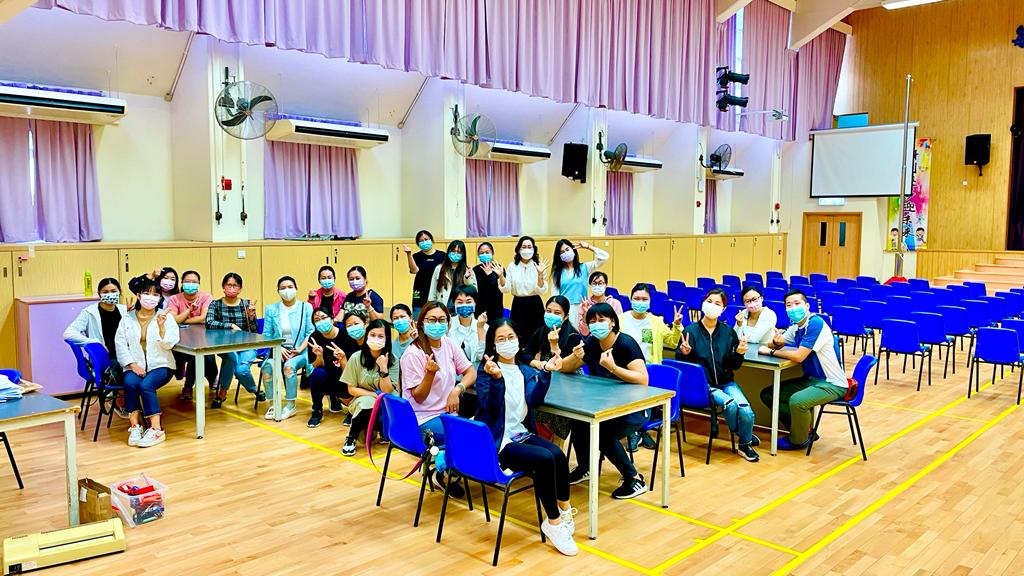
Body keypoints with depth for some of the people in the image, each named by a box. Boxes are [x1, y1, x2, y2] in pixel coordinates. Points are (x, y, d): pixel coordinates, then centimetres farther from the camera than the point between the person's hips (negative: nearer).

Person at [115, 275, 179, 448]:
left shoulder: (166, 317, 3)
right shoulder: (127, 318, 8)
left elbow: (168, 345, -5)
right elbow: (120, 344, 1)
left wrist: (161, 326, -22)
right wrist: (133, 364, -11)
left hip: (160, 365, -2)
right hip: (135, 366, 2)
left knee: (146, 385, -30)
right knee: (130, 382, -30)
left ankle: (156, 429, -26)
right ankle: (134, 426, -23)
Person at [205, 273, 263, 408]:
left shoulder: (247, 304, 3)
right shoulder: (216, 305, 2)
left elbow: (254, 332, 0)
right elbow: (209, 323, -17)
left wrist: (251, 316, -17)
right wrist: (231, 325, -22)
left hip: (246, 346, 1)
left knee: (241, 369, -26)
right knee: (231, 355, -34)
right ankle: (223, 393, -14)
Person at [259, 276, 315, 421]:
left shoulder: (306, 307, 5)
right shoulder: (271, 309, 10)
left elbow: (310, 332, -1)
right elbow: (266, 334, 5)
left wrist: (300, 349, -13)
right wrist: (278, 348, -11)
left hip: (300, 352, -2)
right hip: (278, 350, 2)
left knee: (289, 365, -33)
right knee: (267, 366, -29)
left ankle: (291, 405, -19)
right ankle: (273, 404, -11)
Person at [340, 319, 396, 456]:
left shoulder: (392, 360, -8)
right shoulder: (356, 357, -11)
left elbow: (387, 392, -13)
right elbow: (351, 389, -5)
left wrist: (383, 368, -25)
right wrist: (375, 394, -17)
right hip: (361, 401, -1)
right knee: (368, 403, -37)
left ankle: (383, 431, 4)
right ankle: (351, 438, -13)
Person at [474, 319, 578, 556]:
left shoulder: (527, 371, 12)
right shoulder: (486, 371, -3)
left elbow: (536, 400, -4)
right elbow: (489, 408, -17)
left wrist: (546, 372, -14)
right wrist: (495, 378, -30)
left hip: (522, 434, 5)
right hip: (497, 441, -5)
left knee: (558, 454, -24)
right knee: (545, 458, -28)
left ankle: (563, 512, -4)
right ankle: (555, 522, -13)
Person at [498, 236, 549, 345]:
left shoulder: (538, 266, -2)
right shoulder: (512, 266, 2)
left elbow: (542, 291, -9)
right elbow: (505, 289, -2)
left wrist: (540, 274, -22)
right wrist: (501, 276, -19)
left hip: (535, 305, -1)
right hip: (518, 305, 1)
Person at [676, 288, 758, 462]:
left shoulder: (728, 332, 5)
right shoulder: (691, 331, -5)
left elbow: (733, 365, 8)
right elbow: (680, 362, -2)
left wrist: (739, 353, -12)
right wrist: (684, 353, -23)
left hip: (725, 382, 3)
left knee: (746, 411, -21)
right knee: (730, 404, -27)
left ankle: (745, 444, 10)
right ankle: (745, 435, 5)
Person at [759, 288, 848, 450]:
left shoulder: (816, 323, -20)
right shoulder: (796, 326, 6)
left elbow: (799, 356, -25)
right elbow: (773, 345, 11)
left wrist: (771, 352, -12)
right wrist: (776, 341, -14)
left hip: (832, 384, -9)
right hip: (811, 379, 9)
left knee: (796, 400, -33)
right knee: (768, 394, 4)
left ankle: (798, 440, -4)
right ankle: (803, 429, 16)